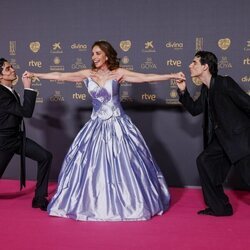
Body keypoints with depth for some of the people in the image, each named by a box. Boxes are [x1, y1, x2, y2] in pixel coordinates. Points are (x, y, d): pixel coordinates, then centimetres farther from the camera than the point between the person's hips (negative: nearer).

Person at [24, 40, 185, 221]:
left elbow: (146, 77, -8)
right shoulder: (87, 74, 2)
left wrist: (171, 76, -14)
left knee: (123, 164, 1)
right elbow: (60, 76, 3)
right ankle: (93, 204, 19)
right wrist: (35, 75, 4)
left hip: (117, 125, -2)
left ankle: (129, 203, 18)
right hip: (97, 126, 2)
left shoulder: (118, 73, -4)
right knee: (92, 166, 4)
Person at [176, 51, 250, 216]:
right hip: (223, 138, 9)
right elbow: (194, 109, 15)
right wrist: (183, 91, 4)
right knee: (204, 160, 6)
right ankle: (220, 208, 14)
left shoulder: (225, 82, -17)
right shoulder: (206, 89, 8)